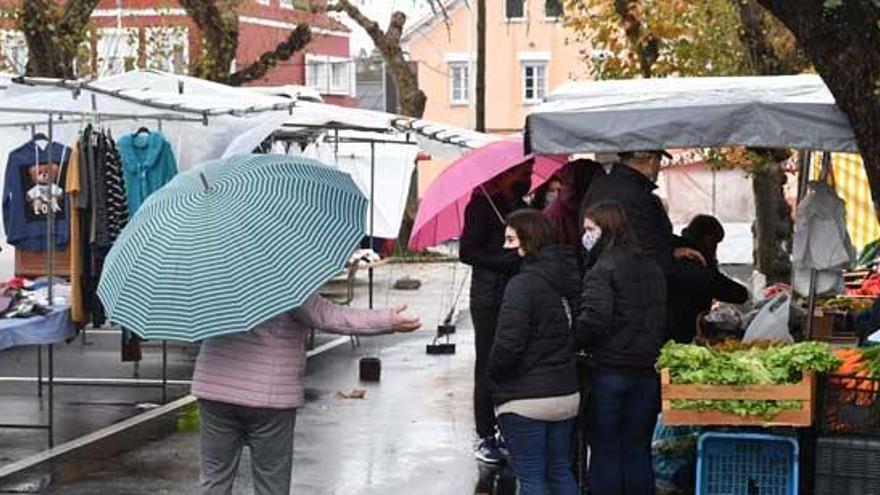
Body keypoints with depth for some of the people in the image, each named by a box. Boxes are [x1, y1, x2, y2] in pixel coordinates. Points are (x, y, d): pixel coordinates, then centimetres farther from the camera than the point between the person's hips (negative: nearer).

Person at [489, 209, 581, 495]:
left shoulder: (522, 284, -18)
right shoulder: (570, 279, 6)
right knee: (560, 471, 18)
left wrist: (494, 375, -6)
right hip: (567, 394, 7)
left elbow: (508, 344, -22)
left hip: (525, 399, -7)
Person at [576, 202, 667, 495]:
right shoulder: (652, 268, 10)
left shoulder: (603, 269, -12)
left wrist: (577, 343, -6)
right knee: (638, 450, 12)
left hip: (610, 369, -6)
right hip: (648, 371, 6)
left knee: (605, 451, 3)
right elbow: (663, 319, 14)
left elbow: (594, 319, -22)